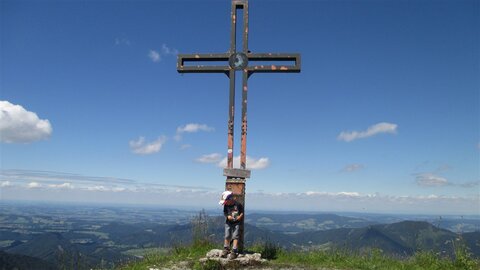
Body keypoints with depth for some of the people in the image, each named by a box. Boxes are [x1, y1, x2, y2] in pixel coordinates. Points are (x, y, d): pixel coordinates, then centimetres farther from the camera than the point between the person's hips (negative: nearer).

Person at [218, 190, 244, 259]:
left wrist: (240, 216, -21)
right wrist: (228, 216, -12)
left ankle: (234, 251, -4)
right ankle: (226, 249, 25)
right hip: (228, 223, 4)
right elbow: (225, 213, 7)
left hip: (237, 223, -4)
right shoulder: (226, 205, -1)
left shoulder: (238, 204, -13)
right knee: (227, 236, 7)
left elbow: (242, 212, -3)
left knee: (235, 236, -8)